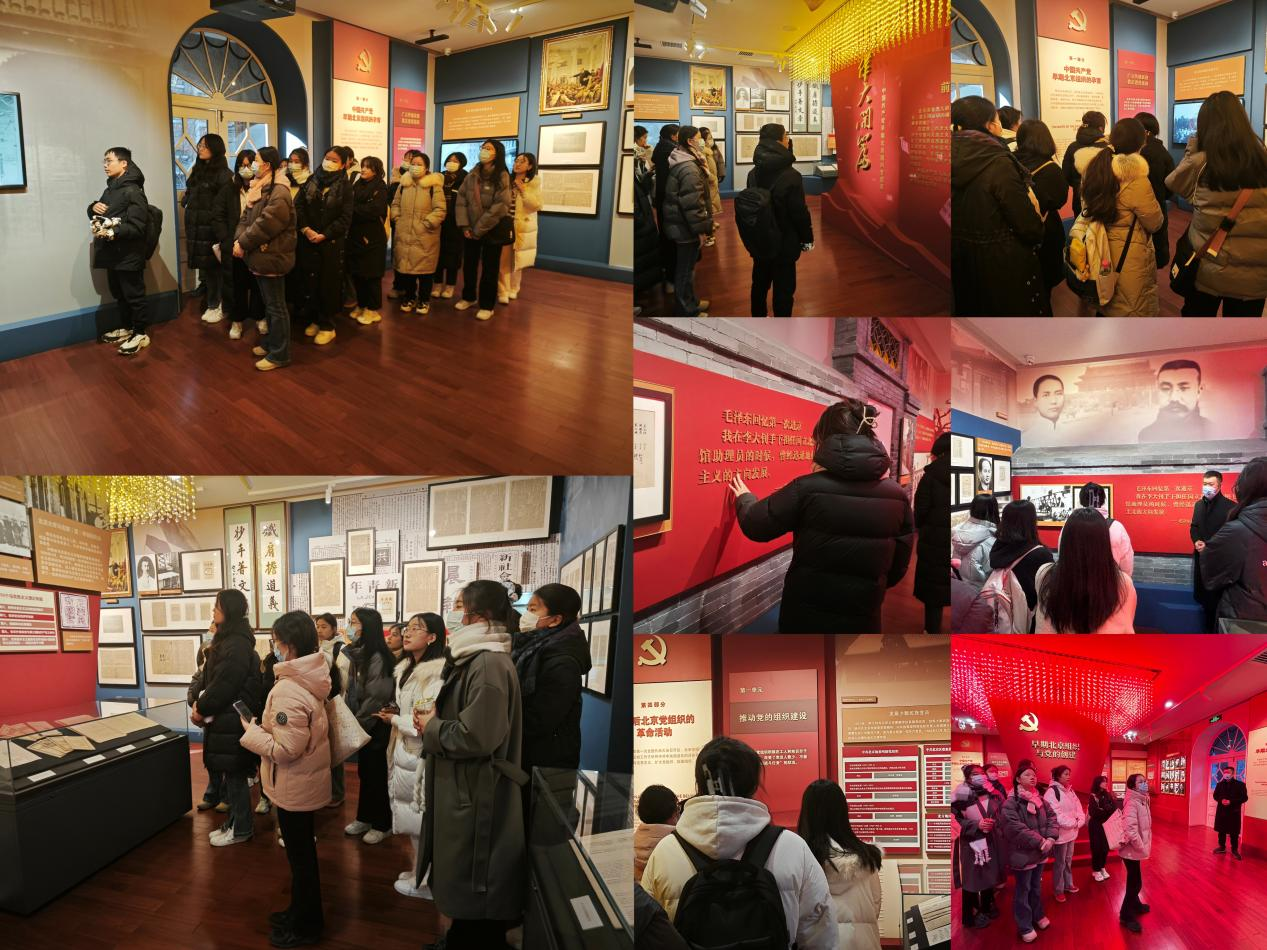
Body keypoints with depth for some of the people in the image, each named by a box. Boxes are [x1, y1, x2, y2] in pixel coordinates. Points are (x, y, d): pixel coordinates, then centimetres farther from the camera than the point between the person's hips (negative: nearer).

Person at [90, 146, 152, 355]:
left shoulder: (133, 191, -13)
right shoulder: (110, 189, 16)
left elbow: (137, 226, -19)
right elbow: (96, 213, 26)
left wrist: (111, 233, -27)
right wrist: (94, 207, 3)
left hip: (129, 255, -9)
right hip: (112, 253, 9)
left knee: (134, 295, -1)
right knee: (119, 295, 16)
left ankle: (141, 333, 6)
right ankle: (126, 328, 28)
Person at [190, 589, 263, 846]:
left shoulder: (237, 645, -20)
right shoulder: (228, 640, 11)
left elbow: (225, 684, -23)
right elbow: (213, 678, 16)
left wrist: (201, 709, -11)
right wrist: (201, 704, 5)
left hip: (232, 720, -9)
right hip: (225, 717, 9)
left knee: (234, 774, 1)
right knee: (232, 773, 16)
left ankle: (241, 829, 13)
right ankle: (236, 822, 27)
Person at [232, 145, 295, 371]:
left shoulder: (279, 192, -18)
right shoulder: (260, 188, 14)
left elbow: (266, 224, -23)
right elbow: (246, 218, 12)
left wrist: (243, 243, -16)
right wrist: (238, 239, -6)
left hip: (272, 256, -10)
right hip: (260, 255, 10)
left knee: (275, 306, -2)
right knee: (267, 303, 19)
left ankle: (279, 354, 5)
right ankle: (272, 343, 32)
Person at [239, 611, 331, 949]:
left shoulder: (288, 691, -29)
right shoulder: (310, 679, 1)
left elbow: (284, 750, -28)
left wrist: (249, 729, -16)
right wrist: (264, 726, 11)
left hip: (294, 785, -9)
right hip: (305, 780, 9)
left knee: (300, 856, 7)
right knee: (302, 852, 23)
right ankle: (301, 912, 38)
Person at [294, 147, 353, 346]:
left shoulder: (345, 186, -3)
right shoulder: (311, 181, 7)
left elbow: (345, 217, -8)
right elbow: (299, 206, 4)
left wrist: (324, 235, -13)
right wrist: (305, 229, -11)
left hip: (332, 241, -3)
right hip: (308, 240, 3)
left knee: (329, 283, 1)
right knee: (311, 280, 5)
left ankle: (327, 325, 10)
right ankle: (314, 319, 19)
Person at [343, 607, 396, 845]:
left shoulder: (379, 657, -20)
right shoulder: (359, 654, 7)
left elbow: (377, 696, -21)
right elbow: (355, 691, 12)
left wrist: (358, 723, -13)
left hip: (375, 725, -8)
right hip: (363, 724, 8)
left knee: (377, 774, 3)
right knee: (364, 772, 16)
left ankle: (382, 824, 16)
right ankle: (365, 818, 29)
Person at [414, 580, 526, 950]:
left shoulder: (489, 663, -22)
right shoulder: (476, 659, 12)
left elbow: (477, 736, -28)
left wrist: (430, 729, -12)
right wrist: (436, 717, 2)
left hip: (477, 800, -10)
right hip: (466, 793, 10)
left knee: (476, 908, 3)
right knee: (468, 898, 22)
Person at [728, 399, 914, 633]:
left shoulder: (807, 489, -17)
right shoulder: (897, 495, -7)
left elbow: (754, 525, -3)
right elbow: (899, 566, 2)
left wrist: (744, 498, 19)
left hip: (805, 617, -3)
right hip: (863, 620, 3)